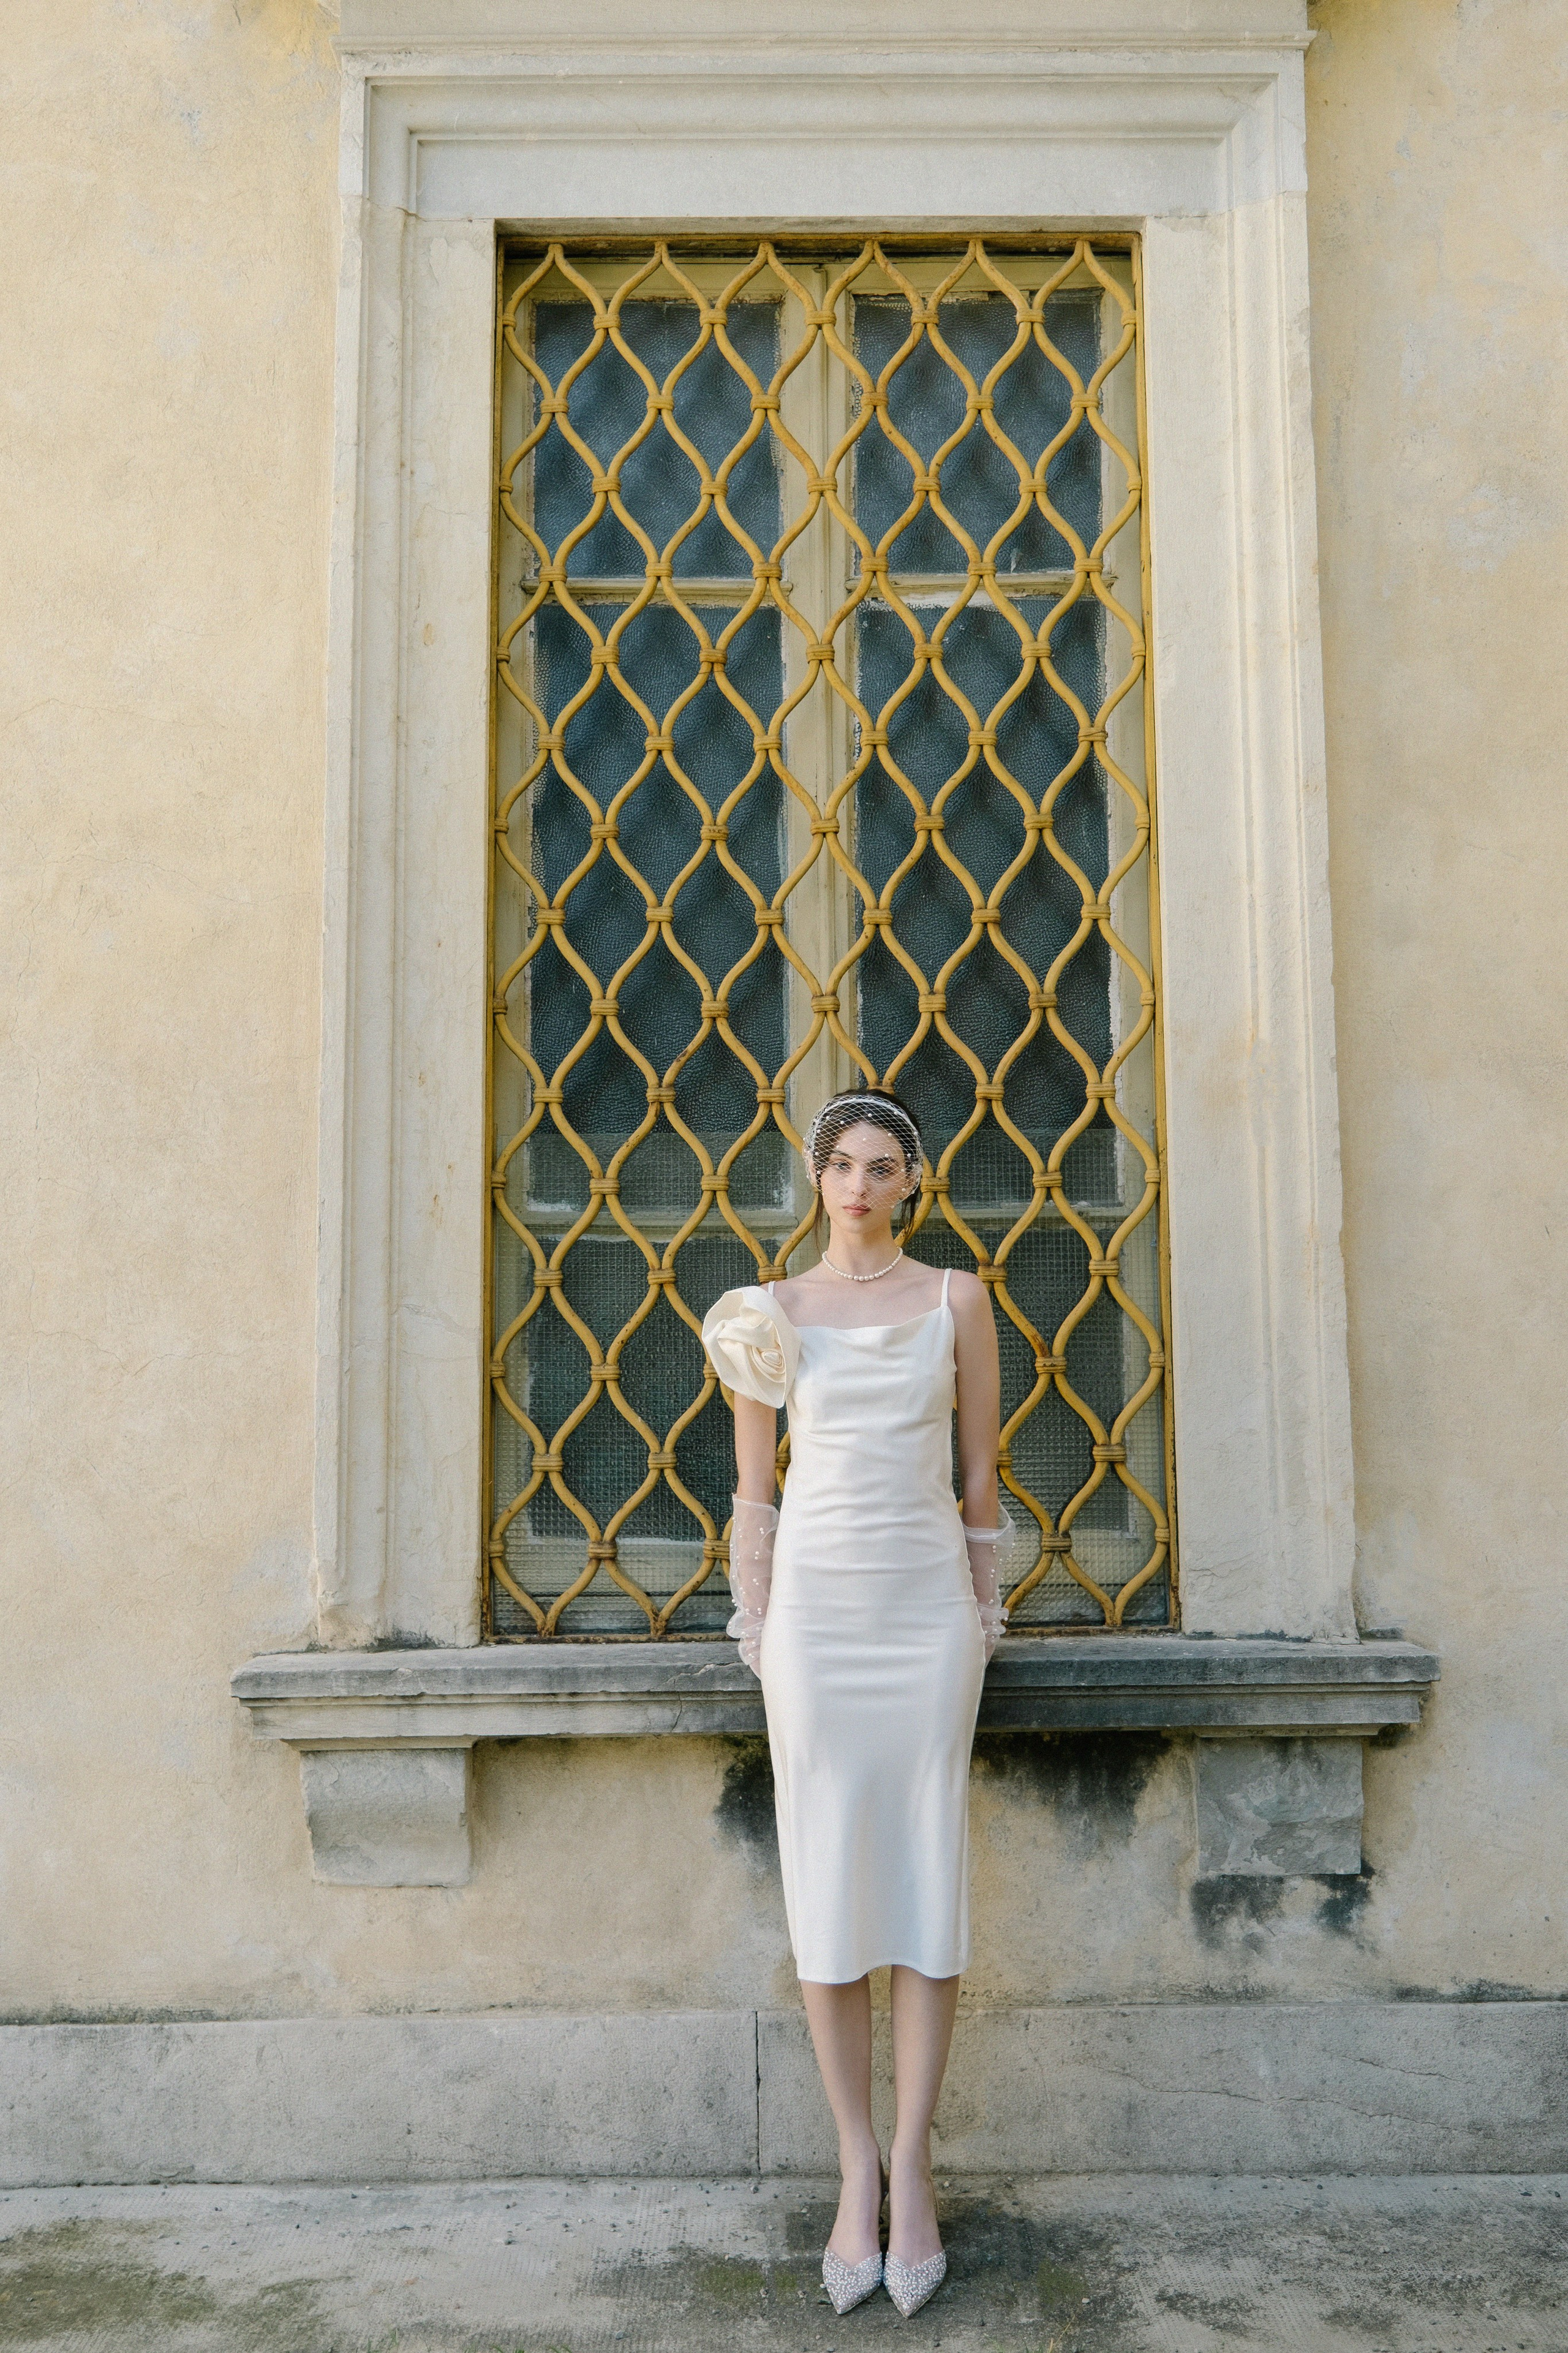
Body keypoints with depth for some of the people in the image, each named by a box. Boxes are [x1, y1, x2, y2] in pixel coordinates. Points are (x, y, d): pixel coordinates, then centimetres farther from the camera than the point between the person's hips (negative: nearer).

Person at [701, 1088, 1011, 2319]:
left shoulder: (956, 1301, 5)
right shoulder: (772, 1311, 6)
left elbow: (981, 1472, 8)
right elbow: (754, 1487, 7)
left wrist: (984, 1611, 5)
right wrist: (757, 1626, 3)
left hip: (928, 1602, 0)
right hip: (815, 1603, 0)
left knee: (929, 1871, 1)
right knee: (826, 1883, 3)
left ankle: (912, 2165, 12)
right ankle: (857, 2166, 14)